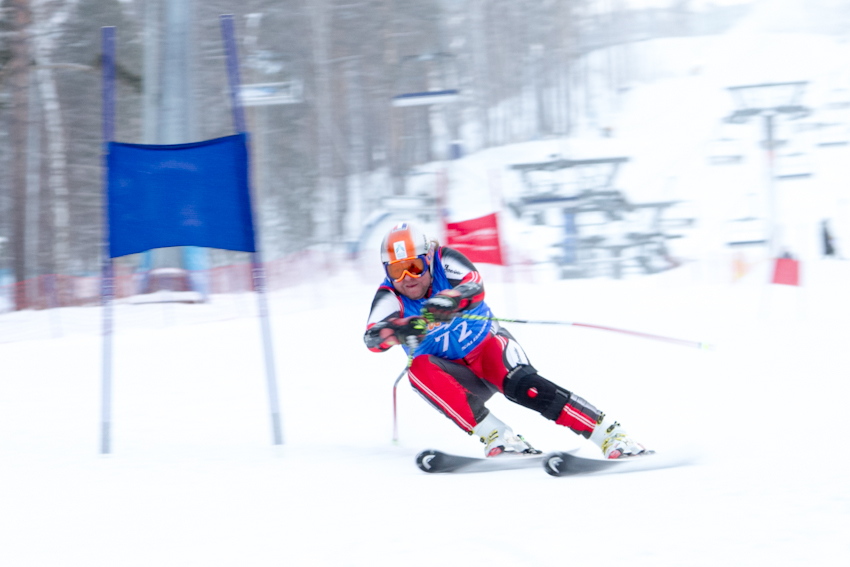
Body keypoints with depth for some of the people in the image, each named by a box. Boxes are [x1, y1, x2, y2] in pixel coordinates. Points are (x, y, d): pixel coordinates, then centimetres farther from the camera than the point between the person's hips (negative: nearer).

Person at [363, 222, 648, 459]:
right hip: (457, 377, 2)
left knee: (521, 385, -31)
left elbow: (475, 287, -30)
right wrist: (399, 331, -49)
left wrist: (448, 301, -53)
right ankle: (497, 437, -36)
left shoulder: (444, 260, -11)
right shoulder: (390, 296, -8)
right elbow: (372, 337, -26)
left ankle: (610, 434, -32)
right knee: (419, 368, -30)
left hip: (488, 344, -2)